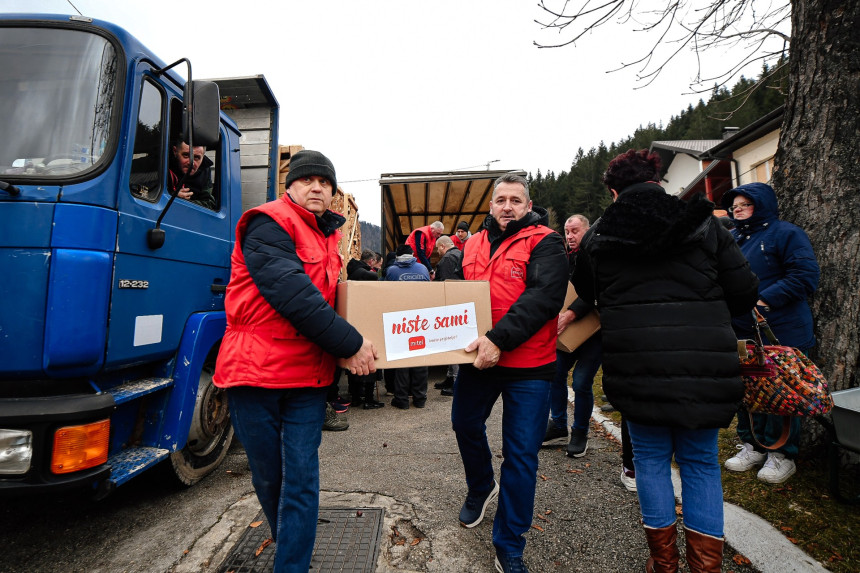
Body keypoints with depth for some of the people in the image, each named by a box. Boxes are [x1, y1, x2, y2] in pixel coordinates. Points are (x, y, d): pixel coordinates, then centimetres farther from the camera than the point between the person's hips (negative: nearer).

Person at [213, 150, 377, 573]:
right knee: (268, 476, 14)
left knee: (302, 479, 3)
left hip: (308, 377, 5)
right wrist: (349, 343, -20)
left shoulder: (326, 236, 15)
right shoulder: (269, 224, -9)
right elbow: (291, 293, -22)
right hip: (256, 370, -5)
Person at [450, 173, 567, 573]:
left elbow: (544, 296, -21)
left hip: (527, 365, -5)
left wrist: (499, 338, -30)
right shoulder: (474, 243, 9)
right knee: (465, 423, 21)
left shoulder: (544, 243, -7)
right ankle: (481, 487, 51)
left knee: (521, 454, 4)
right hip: (477, 357, 5)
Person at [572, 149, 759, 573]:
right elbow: (745, 293, 3)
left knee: (651, 457, 15)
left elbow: (584, 296, 14)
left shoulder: (597, 236, 4)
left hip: (635, 363, 0)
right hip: (704, 362, 1)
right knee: (700, 460, 17)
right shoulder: (704, 223, 4)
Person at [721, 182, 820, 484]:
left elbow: (806, 275, -15)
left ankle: (782, 455, 18)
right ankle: (752, 446, 28)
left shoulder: (785, 233, -5)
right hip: (741, 333, 6)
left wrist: (765, 300, -22)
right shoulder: (732, 239, 14)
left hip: (781, 332, -6)